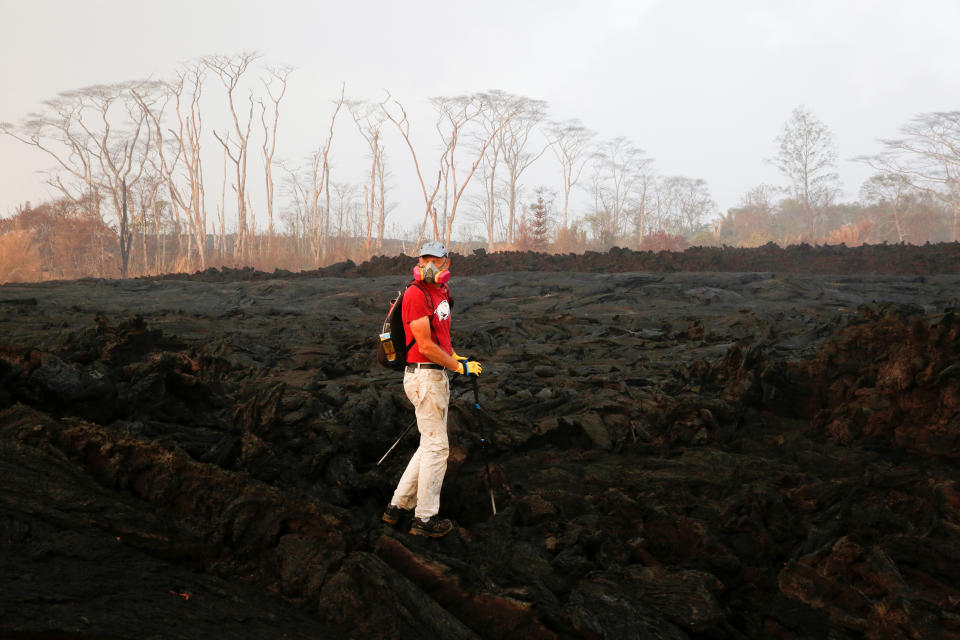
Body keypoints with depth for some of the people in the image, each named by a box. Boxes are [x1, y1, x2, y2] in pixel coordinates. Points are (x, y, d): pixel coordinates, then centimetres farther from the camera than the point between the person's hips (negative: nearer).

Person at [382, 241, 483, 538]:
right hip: (424, 376, -9)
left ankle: (399, 505, 24)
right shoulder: (415, 294, -16)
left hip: (439, 375, 9)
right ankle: (425, 518, 8)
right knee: (436, 447, -3)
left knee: (431, 444, 15)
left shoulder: (441, 292, 12)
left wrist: (456, 357, 11)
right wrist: (460, 367, -12)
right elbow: (426, 346, -19)